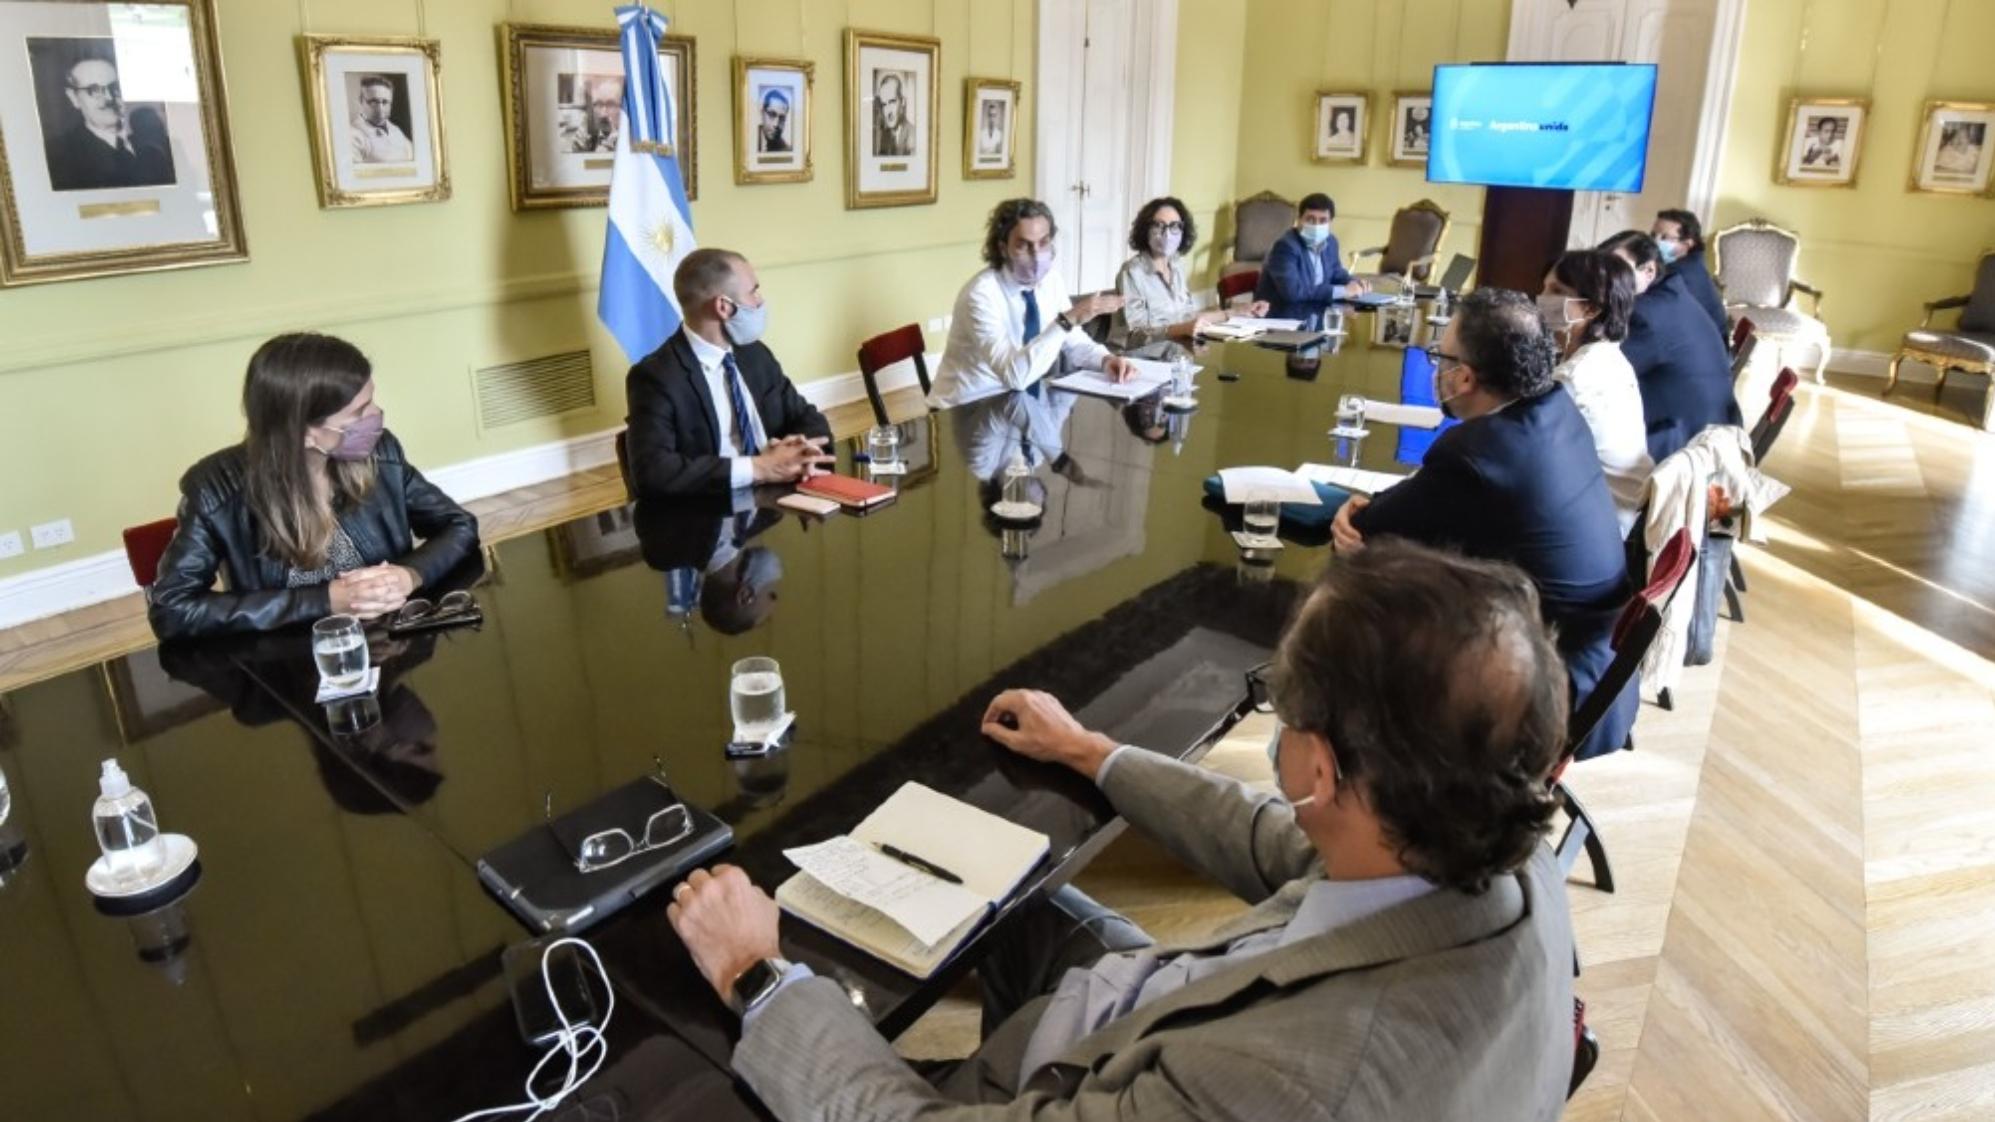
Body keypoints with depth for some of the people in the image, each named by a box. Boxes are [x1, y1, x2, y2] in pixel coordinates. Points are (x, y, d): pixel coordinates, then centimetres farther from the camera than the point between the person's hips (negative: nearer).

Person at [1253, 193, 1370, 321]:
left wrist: (1353, 283, 0)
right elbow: (1292, 290, -31)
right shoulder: (1285, 246, -19)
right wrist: (1342, 291, -26)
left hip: (1314, 318, 8)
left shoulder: (1330, 242, 7)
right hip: (1280, 320, -8)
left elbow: (1336, 273, 25)